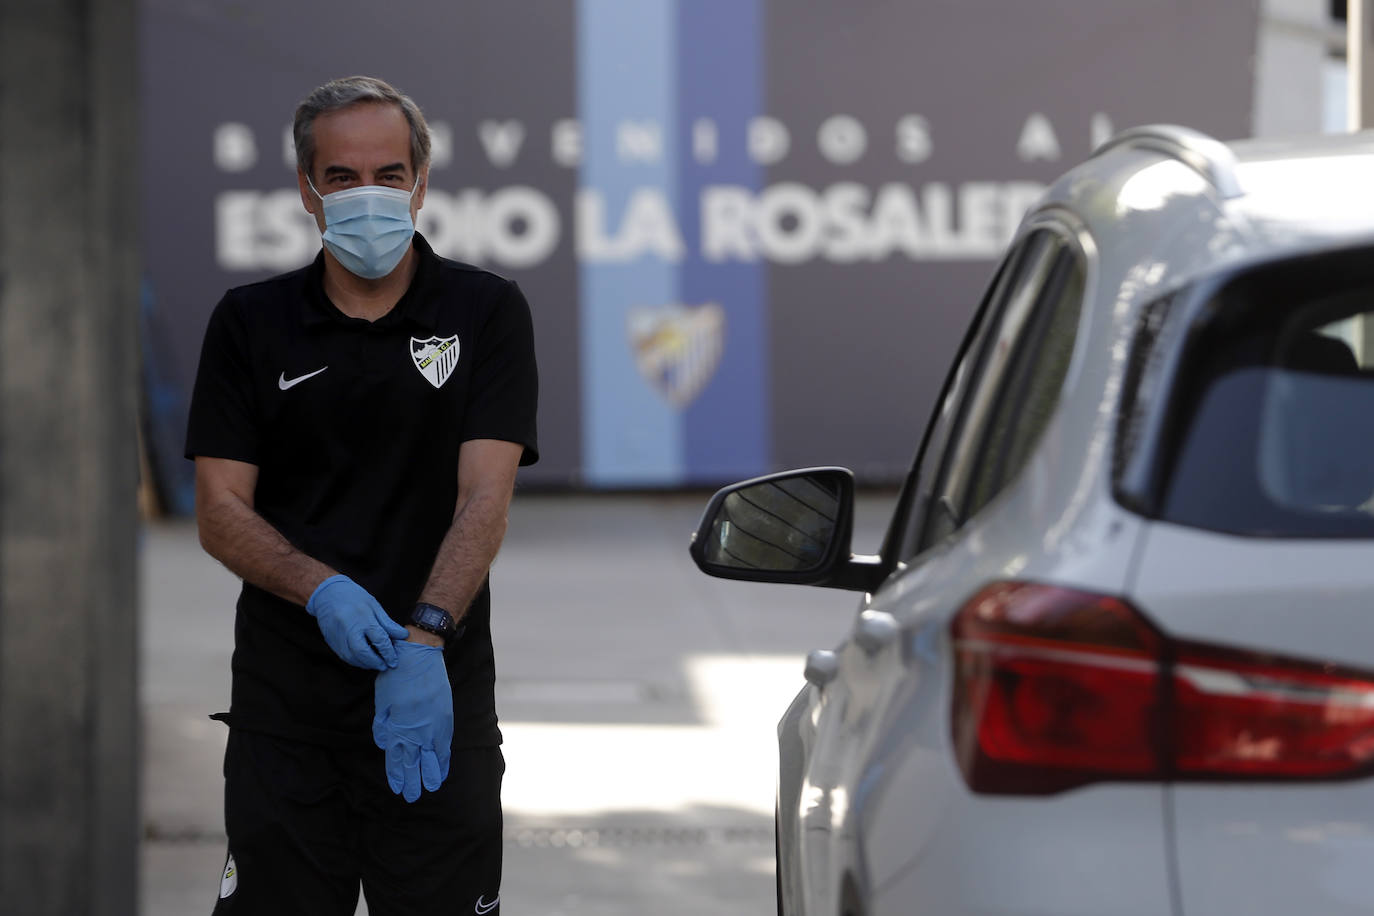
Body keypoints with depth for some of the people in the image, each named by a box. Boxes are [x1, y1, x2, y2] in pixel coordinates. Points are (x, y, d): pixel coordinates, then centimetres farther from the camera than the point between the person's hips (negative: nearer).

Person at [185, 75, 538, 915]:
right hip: (283, 707, 1)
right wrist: (322, 589, -19)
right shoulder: (250, 324, 6)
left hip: (439, 698, -1)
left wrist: (424, 638, -25)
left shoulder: (485, 313, 0)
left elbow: (485, 497, -10)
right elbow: (220, 513, 1)